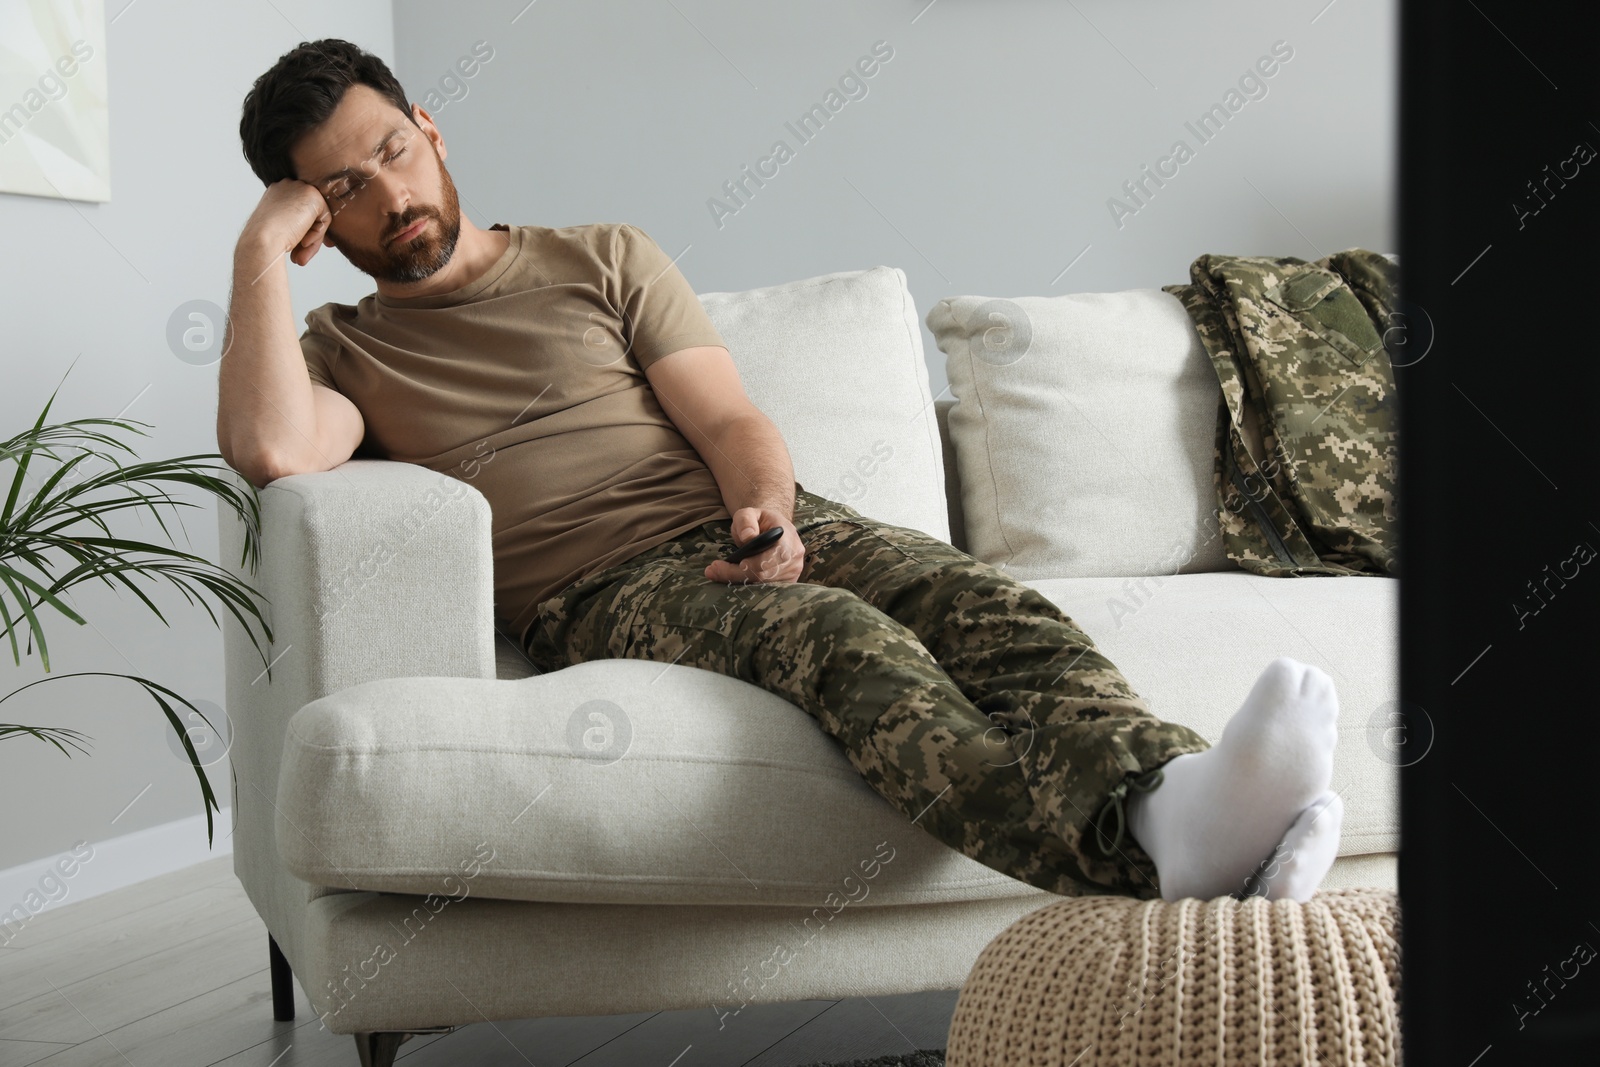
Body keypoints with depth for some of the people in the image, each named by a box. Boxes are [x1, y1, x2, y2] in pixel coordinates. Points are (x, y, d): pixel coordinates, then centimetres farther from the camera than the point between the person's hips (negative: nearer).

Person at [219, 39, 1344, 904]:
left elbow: (731, 421, 11)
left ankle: (1165, 805, -55)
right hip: (602, 593, -4)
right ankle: (1155, 854, -61)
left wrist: (767, 513, -12)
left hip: (745, 522, 4)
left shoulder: (606, 259, 22)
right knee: (840, 635, -36)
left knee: (980, 600, -28)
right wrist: (264, 249, -1)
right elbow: (270, 447, -8)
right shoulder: (342, 351, 17)